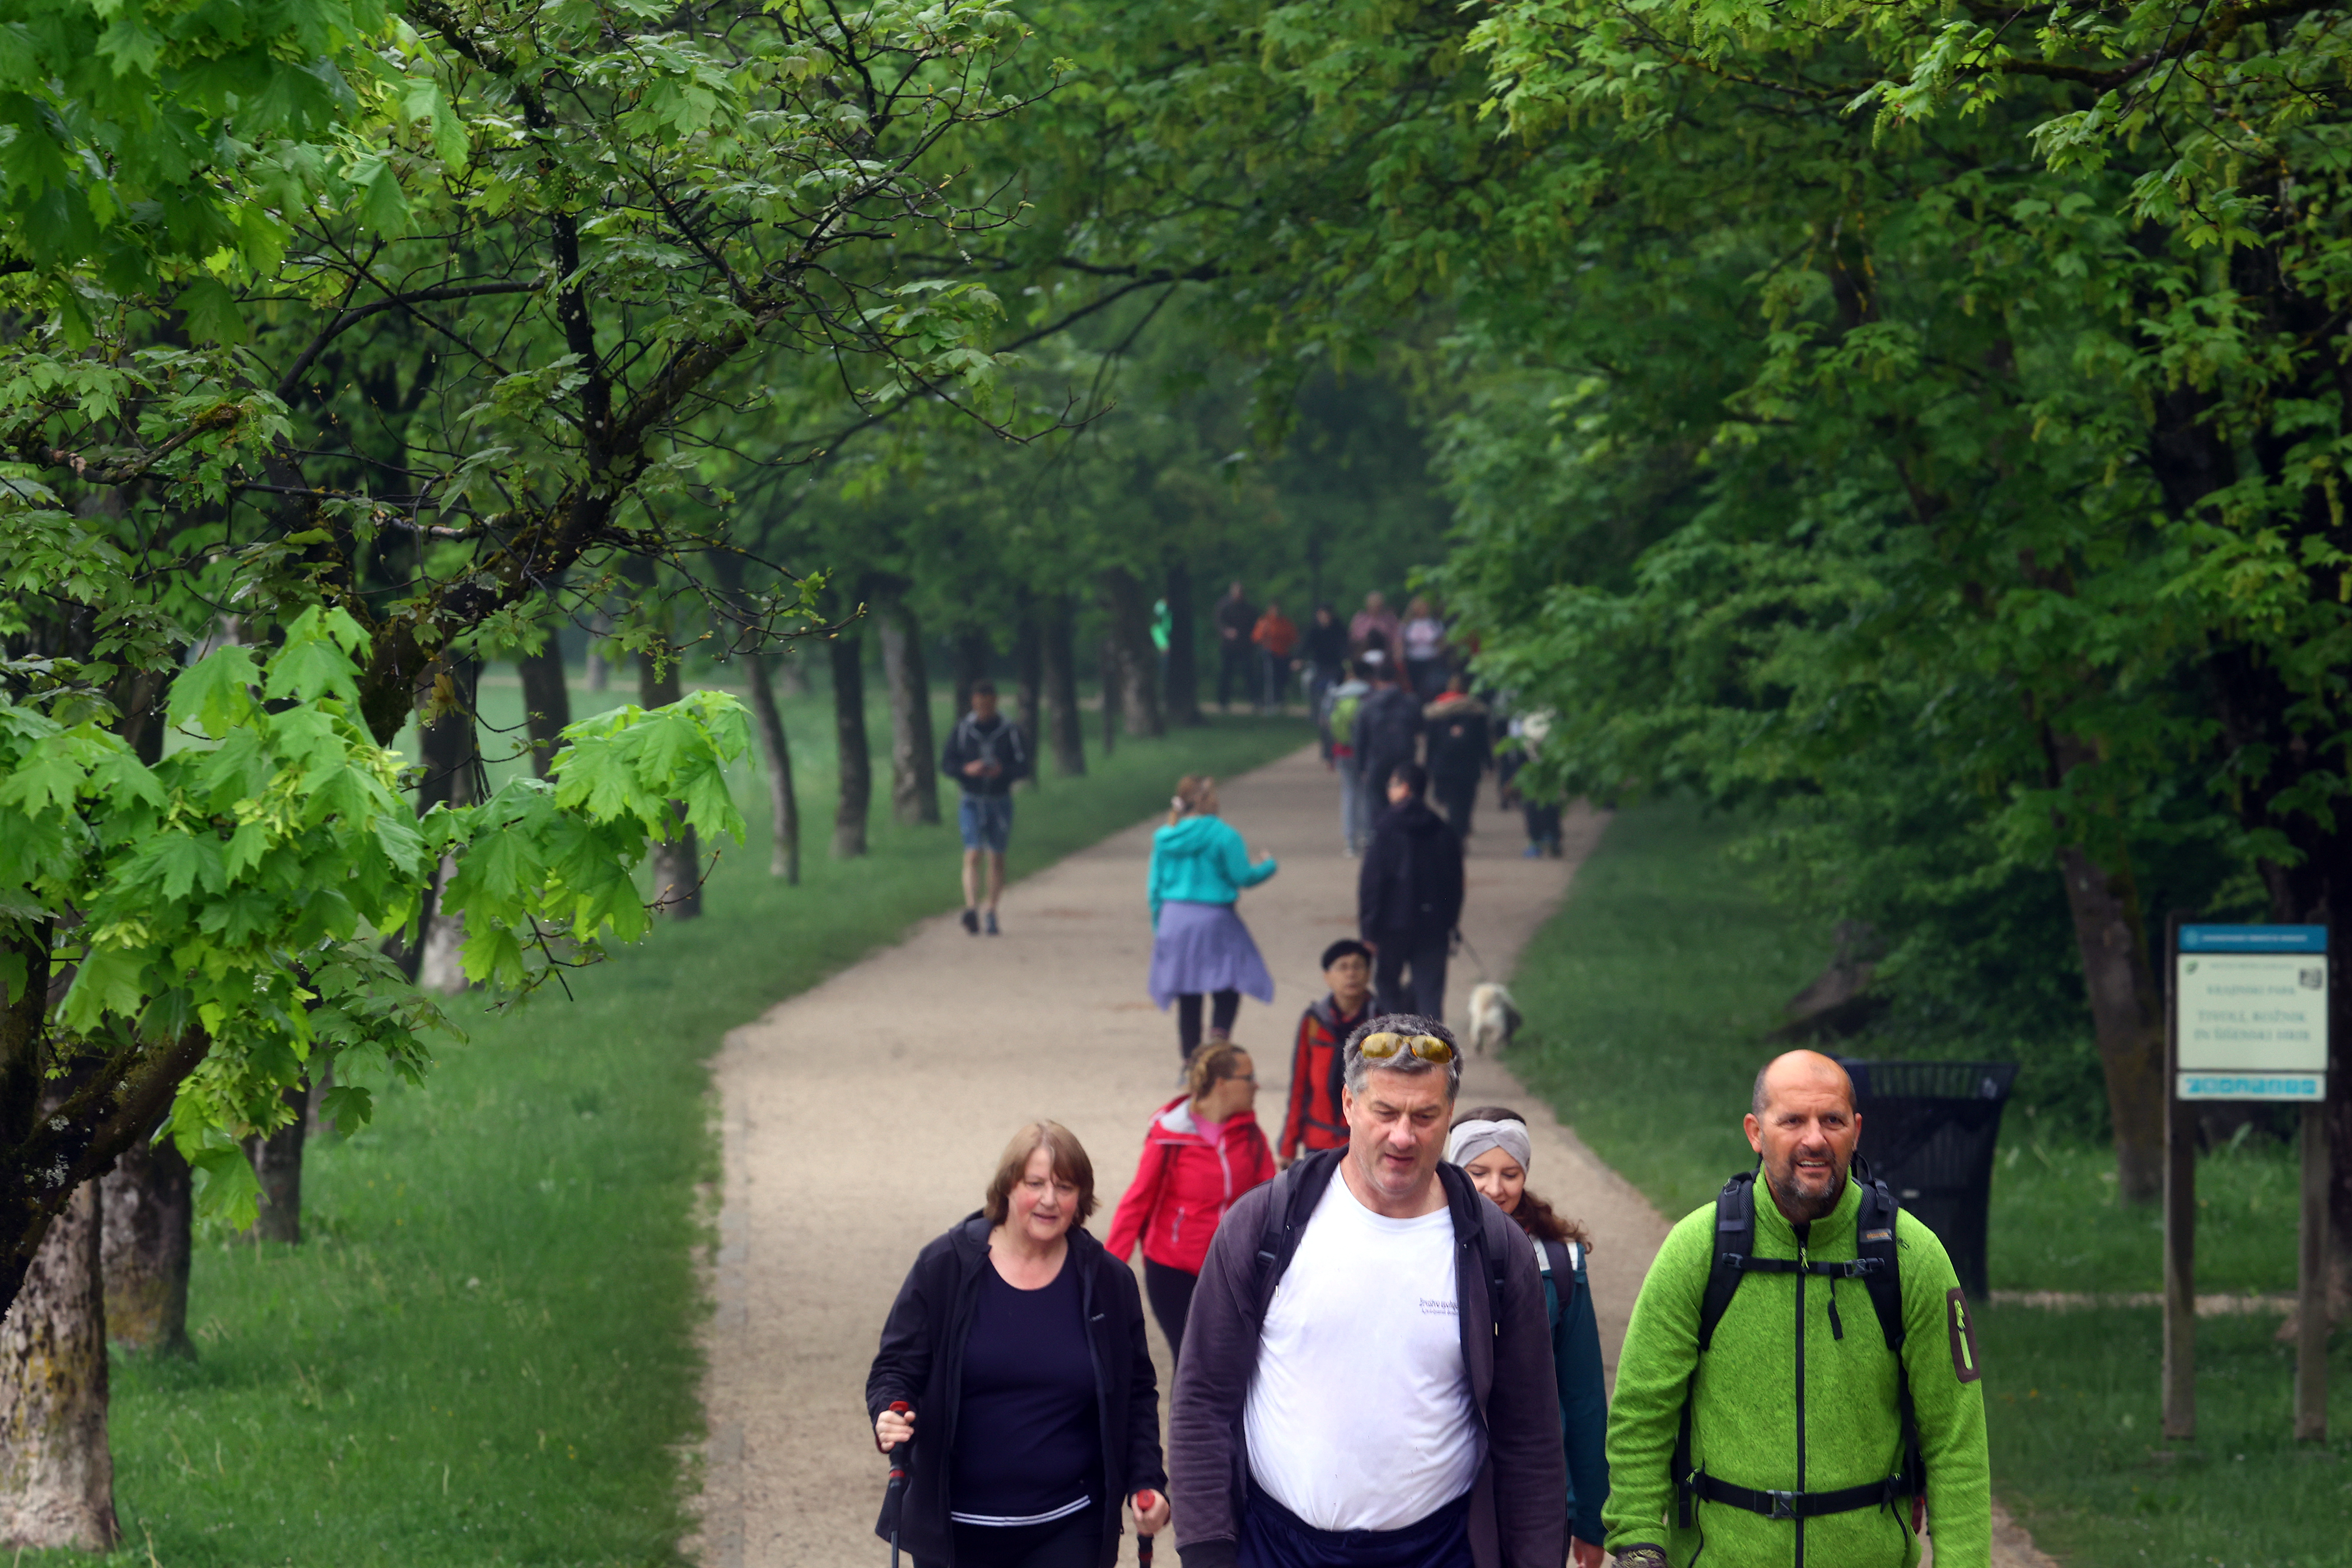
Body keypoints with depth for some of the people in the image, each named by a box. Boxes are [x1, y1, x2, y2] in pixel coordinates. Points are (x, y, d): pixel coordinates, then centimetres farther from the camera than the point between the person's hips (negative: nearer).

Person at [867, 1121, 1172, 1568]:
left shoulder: (1108, 1281, 2)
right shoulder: (944, 1267, -3)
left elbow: (1136, 1395, 9)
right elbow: (895, 1368, -1)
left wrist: (1146, 1481, -4)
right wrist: (889, 1416, -23)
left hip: (1068, 1531, 0)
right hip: (956, 1529, 0)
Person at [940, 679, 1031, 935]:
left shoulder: (1010, 730, -1)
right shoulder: (962, 729, 1)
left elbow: (1024, 767, -3)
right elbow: (946, 764, 1)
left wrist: (1003, 770, -23)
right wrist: (967, 769, -19)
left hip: (1000, 801, 1)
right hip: (972, 801, -1)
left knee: (996, 857, 7)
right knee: (972, 855, -15)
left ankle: (992, 914, 19)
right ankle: (972, 909, -28)